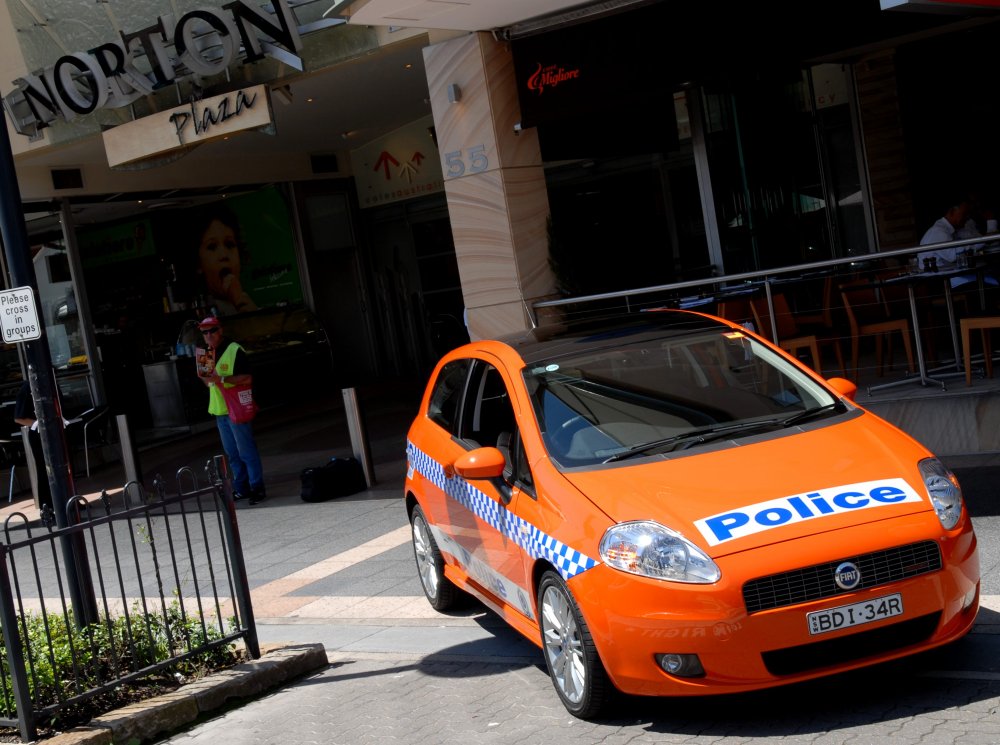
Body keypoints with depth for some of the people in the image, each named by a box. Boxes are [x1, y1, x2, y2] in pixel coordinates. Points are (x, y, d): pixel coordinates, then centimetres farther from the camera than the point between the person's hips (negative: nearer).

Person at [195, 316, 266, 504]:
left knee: (247, 451, -4)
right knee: (232, 454, 13)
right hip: (219, 410, 8)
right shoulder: (207, 353, 13)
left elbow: (247, 378, -19)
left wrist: (221, 378, -24)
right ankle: (241, 488, 20)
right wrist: (205, 377, 0)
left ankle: (257, 488, 1)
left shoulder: (234, 350, -11)